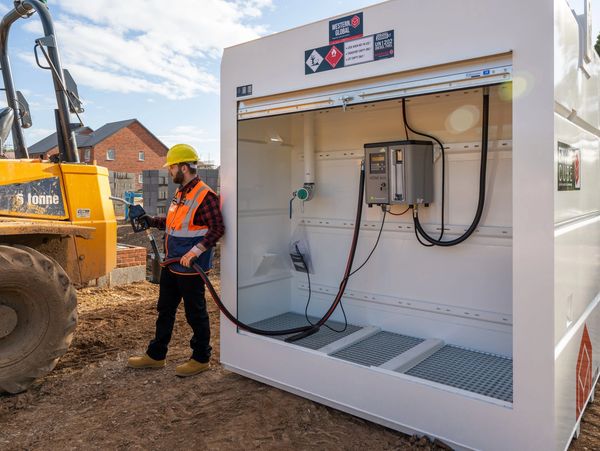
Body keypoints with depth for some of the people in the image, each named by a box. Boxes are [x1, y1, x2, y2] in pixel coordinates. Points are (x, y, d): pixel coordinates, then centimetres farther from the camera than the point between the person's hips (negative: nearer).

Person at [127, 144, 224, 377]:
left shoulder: (204, 196, -17)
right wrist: (149, 220, 15)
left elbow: (217, 228, -22)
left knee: (195, 313, 4)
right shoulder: (180, 194, 13)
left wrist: (197, 250, -29)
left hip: (190, 268, -10)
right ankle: (156, 355, 33)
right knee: (165, 310, 18)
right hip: (171, 265, 10)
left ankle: (201, 358, 21)